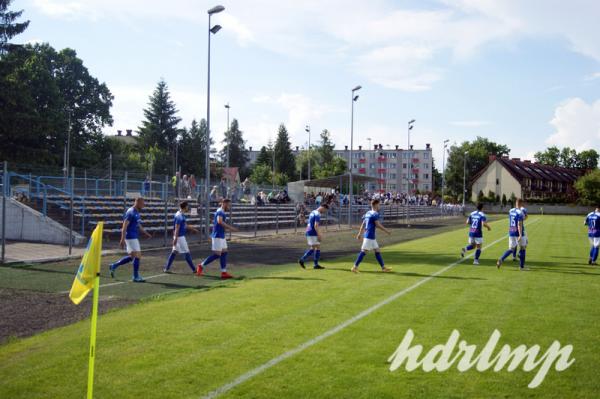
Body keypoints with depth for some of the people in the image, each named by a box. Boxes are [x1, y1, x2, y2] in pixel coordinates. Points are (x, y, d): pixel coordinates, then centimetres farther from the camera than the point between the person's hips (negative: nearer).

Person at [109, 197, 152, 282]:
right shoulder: (130, 212, -15)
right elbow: (124, 226, -20)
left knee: (131, 256, 14)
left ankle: (114, 266, 22)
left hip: (134, 237, 10)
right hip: (131, 237, -10)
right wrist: (122, 239, -25)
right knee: (137, 255, -6)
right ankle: (136, 277, 1)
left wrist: (145, 233, 18)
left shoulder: (137, 213, 14)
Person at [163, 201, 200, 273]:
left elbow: (185, 226, 23)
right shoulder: (179, 216, -18)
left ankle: (166, 268, 13)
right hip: (180, 237, -10)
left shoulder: (181, 215, 12)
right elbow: (177, 228, -21)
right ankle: (194, 269, 4)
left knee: (174, 252, 11)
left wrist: (193, 229, 27)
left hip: (179, 236, 10)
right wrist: (175, 239, -23)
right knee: (186, 253, -2)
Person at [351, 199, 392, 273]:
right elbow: (377, 225, -17)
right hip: (369, 236, -10)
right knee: (364, 251, -8)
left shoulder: (368, 213, 14)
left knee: (377, 251, 12)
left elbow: (363, 224, 17)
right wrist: (386, 230, -9)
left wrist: (359, 233, 20)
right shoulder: (375, 214, -12)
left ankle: (383, 267, 17)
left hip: (372, 237, 10)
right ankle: (355, 267, -6)